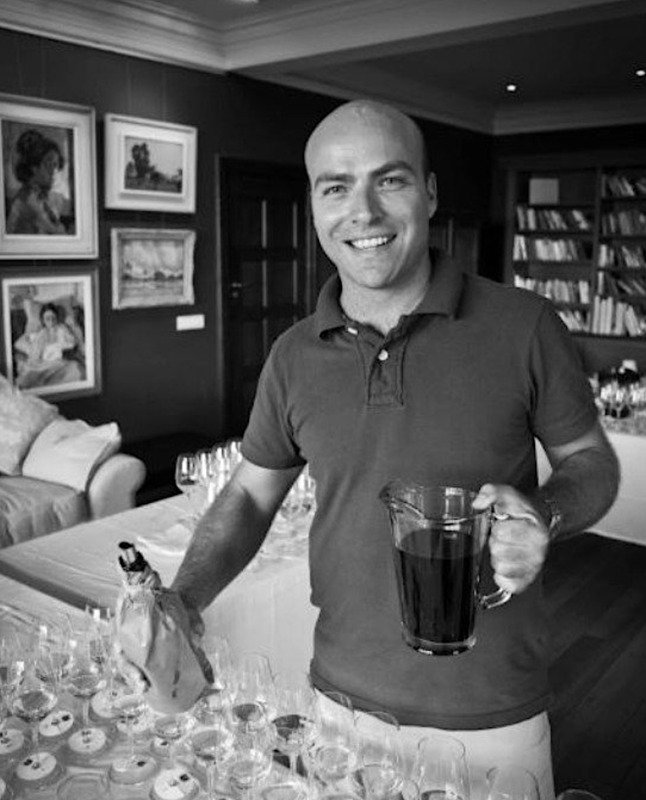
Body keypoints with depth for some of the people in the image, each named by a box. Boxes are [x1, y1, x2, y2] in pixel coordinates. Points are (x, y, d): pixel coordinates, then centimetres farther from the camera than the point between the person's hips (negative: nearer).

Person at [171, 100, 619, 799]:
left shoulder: (523, 327, -12)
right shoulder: (294, 356, -3)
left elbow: (592, 460, 0)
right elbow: (250, 496, 6)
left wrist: (544, 517, -22)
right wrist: (181, 603, -9)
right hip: (342, 701, 3)